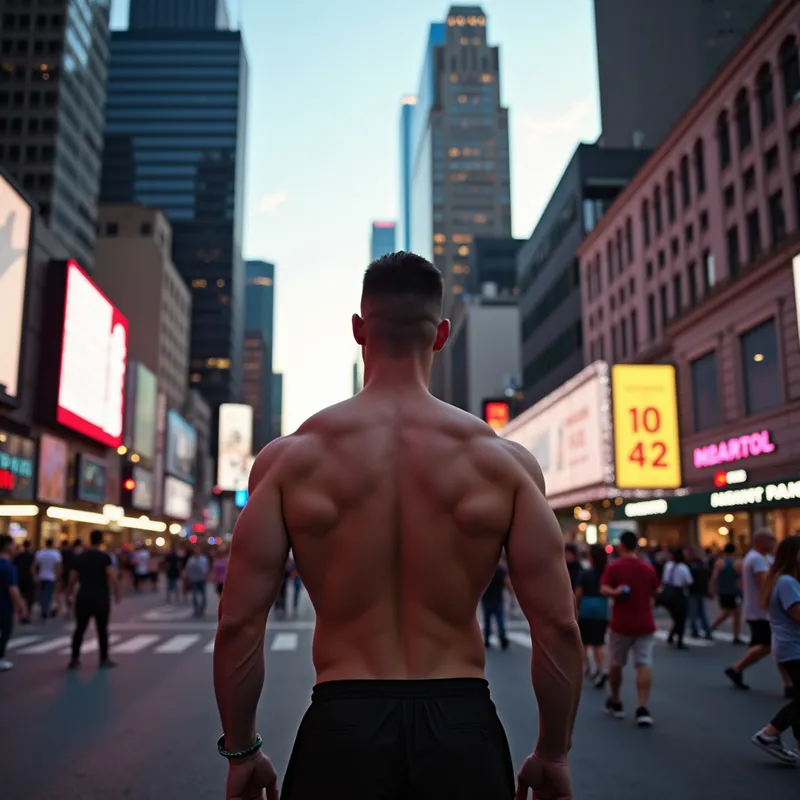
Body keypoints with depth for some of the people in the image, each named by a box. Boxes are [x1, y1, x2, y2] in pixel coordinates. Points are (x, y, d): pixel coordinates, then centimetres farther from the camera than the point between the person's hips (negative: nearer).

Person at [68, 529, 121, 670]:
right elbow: (112, 578, -17)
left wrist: (71, 591, 28)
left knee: (80, 628, 9)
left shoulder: (79, 557, 4)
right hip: (101, 598, -3)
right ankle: (104, 659, 12)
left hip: (83, 597, 3)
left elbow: (72, 579, 8)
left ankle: (74, 659, 8)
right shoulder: (105, 557, -9)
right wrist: (117, 592, -3)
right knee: (102, 629, 6)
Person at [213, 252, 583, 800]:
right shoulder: (505, 461, -4)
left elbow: (238, 623, -4)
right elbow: (558, 626, -5)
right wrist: (554, 753, 9)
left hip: (341, 729, 0)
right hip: (462, 729, 1)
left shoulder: (290, 458, -4)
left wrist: (241, 751, 9)